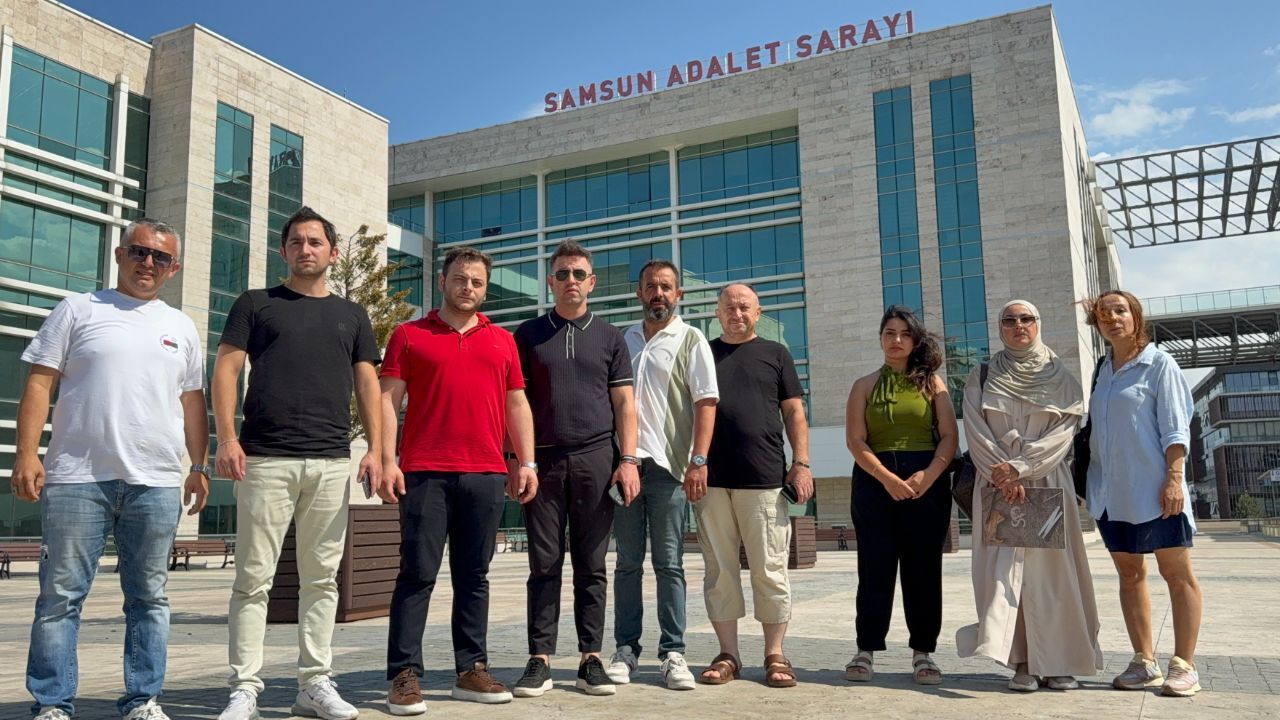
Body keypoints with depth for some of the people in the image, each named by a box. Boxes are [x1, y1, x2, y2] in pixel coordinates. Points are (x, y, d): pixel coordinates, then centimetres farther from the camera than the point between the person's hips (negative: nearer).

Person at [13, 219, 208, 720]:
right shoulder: (78, 310, 7)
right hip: (77, 477, -2)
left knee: (148, 596, 7)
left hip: (155, 483, 3)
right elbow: (39, 384, 2)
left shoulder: (180, 327, 15)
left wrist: (200, 466, 10)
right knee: (61, 594, 2)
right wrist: (26, 453, -8)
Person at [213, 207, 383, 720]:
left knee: (321, 578, 5)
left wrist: (375, 449, 2)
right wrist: (227, 438, -9)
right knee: (254, 578, -1)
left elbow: (367, 384, 13)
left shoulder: (351, 315, 18)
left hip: (332, 463, 3)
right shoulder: (256, 304, 11)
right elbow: (226, 370, 4)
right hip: (266, 460, -2)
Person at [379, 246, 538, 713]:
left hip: (487, 474, 3)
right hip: (424, 472, -3)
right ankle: (405, 674, 5)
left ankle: (471, 670, 15)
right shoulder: (409, 335, 7)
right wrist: (387, 461, -9)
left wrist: (526, 462, 6)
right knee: (418, 574, -1)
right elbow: (389, 400, 2)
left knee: (473, 575, 8)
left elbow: (516, 404, 15)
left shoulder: (502, 340, 16)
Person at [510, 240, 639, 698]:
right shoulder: (529, 334, 11)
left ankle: (591, 659, 9)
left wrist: (628, 459, -4)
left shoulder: (609, 338, 12)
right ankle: (540, 660, 7)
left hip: (596, 459, 0)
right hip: (543, 459, 0)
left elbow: (624, 404, 8)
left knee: (592, 565, 4)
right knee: (544, 564, 2)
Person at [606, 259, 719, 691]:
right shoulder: (622, 341, 16)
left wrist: (698, 461, -14)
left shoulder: (691, 340, 4)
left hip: (668, 465, -3)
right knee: (628, 563, 7)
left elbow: (706, 402, -4)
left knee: (669, 565, 1)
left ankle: (673, 652, 8)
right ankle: (625, 650, 14)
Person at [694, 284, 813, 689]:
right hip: (711, 480, 2)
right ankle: (728, 655, 12)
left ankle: (775, 655, 9)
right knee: (719, 570, 4)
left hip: (764, 479, -1)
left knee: (769, 569, 1)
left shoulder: (775, 354, 13)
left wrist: (801, 463, -1)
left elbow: (794, 413, 10)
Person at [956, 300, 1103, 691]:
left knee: (1051, 567, -2)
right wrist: (1003, 474, -13)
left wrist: (1019, 466, -14)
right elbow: (975, 432, 0)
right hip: (999, 485, 0)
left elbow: (1063, 432, -3)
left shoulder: (1062, 377, 9)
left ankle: (1058, 660, 6)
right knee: (1004, 568, -6)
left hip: (1048, 482, 0)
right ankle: (1023, 662, -2)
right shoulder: (980, 378, 10)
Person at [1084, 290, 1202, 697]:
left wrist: (1174, 478, -16)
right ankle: (1145, 663, 16)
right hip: (1112, 492, 6)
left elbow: (1175, 428, -7)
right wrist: (1088, 480, 12)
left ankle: (1183, 666, 6)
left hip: (1153, 488, -6)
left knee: (1177, 573, 1)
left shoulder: (1158, 363, -2)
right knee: (1129, 574, 9)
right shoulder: (1103, 371, 13)